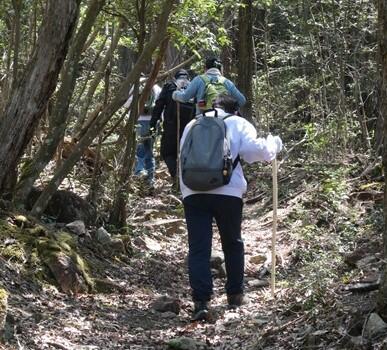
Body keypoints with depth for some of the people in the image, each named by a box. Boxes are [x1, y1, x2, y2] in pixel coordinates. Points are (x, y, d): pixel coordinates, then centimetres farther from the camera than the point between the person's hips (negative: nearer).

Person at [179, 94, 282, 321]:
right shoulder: (238, 123, 11)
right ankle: (235, 294, 28)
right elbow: (254, 150, -5)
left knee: (198, 248, -1)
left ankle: (201, 301, -12)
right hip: (228, 192, -1)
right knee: (233, 243, 18)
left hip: (193, 193, 1)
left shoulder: (193, 124, 22)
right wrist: (274, 145, 12)